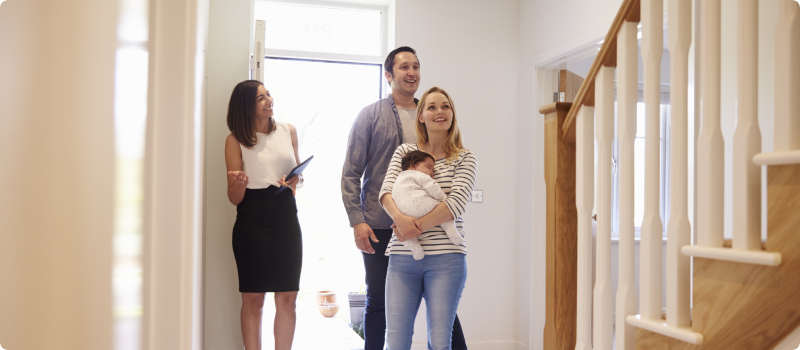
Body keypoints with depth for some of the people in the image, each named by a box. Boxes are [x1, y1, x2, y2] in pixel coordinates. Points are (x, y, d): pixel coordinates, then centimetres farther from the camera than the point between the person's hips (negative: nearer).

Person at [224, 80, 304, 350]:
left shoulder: (288, 132, 10)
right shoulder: (236, 140, 1)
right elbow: (234, 198, 1)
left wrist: (295, 181, -1)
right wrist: (240, 183, -21)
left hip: (286, 218, 3)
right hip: (251, 223, -3)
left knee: (287, 298, 2)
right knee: (253, 299, 0)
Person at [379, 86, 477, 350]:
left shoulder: (464, 158, 6)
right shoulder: (404, 151, 13)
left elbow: (457, 203, -9)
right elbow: (386, 190, 0)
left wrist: (417, 227, -17)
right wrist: (400, 217, -21)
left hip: (445, 258, -2)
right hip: (402, 258, 2)